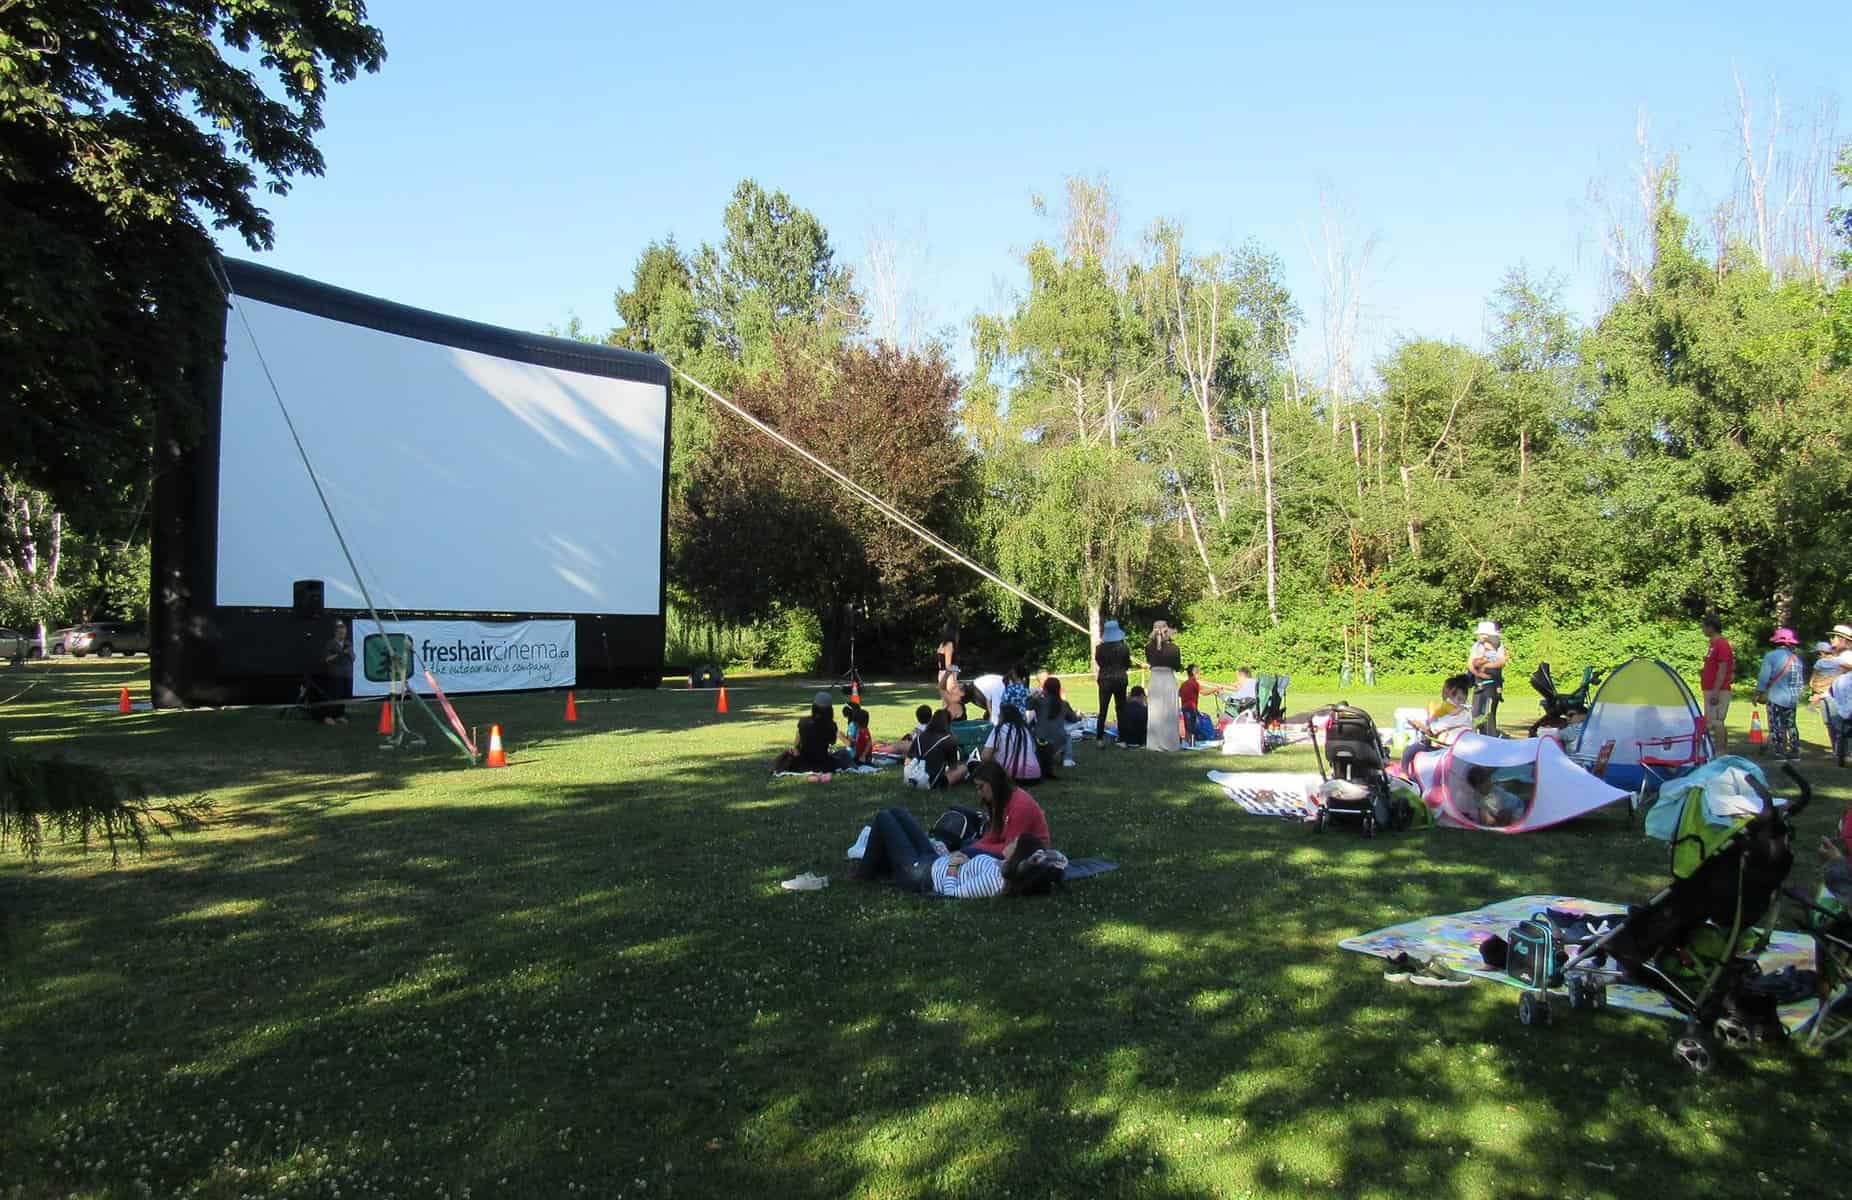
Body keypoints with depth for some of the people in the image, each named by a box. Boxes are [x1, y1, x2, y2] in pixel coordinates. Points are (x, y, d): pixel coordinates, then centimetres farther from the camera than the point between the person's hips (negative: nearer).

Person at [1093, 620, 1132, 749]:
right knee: (1121, 709, 9)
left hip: (1105, 680, 0)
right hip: (1120, 680, 0)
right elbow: (1128, 665, 1)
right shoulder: (1124, 647, -10)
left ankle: (1099, 739, 1)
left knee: (1102, 710, 7)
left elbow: (1098, 662, 4)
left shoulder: (1100, 648, -11)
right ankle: (1122, 739, 8)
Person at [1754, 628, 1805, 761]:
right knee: (1790, 725, 16)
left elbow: (1764, 678, -12)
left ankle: (1780, 753, -3)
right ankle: (1794, 752, 19)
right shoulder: (1797, 658, 6)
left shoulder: (1771, 656, -11)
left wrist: (1758, 694, -2)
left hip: (1776, 698, -5)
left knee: (1776, 726, -1)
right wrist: (1798, 696, 24)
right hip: (1793, 699, 5)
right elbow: (1800, 681, 13)